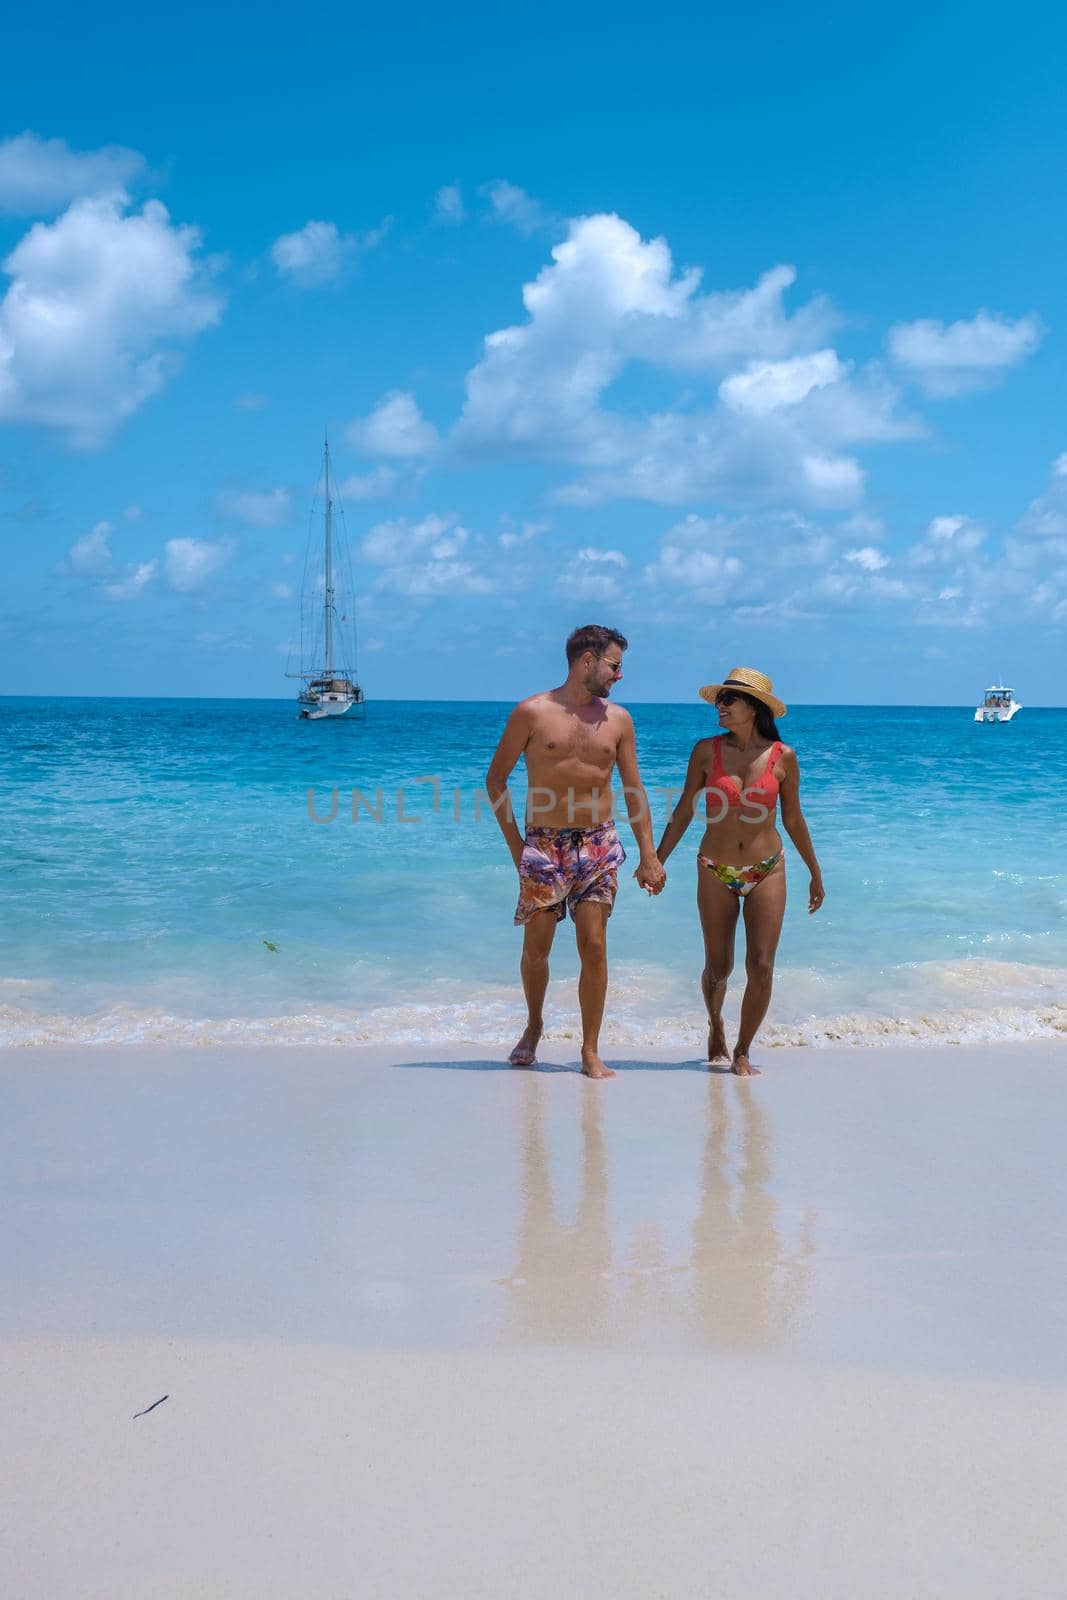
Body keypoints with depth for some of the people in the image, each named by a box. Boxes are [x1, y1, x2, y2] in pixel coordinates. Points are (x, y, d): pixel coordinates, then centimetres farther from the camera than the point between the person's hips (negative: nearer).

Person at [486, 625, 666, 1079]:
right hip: (543, 845, -2)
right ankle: (534, 1025, 31)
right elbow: (496, 777, 4)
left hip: (598, 845, 2)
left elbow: (634, 790, 10)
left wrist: (648, 855, 4)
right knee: (536, 948, 5)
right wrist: (514, 842, -1)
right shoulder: (532, 712, -2)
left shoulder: (618, 719, 7)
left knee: (594, 947, -4)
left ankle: (591, 1051, 4)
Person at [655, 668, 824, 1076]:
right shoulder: (707, 750, -4)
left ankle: (742, 1053, 12)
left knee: (761, 967, -5)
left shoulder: (783, 757, -3)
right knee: (718, 968, 7)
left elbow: (793, 819, 7)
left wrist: (815, 874, 12)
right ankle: (715, 1025, 39)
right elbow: (683, 811, 3)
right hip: (715, 873, 0)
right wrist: (657, 862, 1)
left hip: (767, 871, 0)